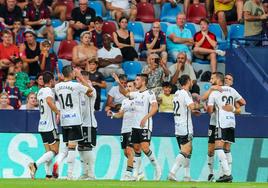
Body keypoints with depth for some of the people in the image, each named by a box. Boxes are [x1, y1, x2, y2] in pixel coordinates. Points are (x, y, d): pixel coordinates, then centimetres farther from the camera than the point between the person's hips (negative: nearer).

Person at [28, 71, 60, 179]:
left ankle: (48, 175, 4)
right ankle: (35, 164, -22)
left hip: (42, 126, 9)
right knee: (55, 151, -6)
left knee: (48, 151, 10)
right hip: (50, 126, -9)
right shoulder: (49, 91, -11)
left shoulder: (40, 92, 16)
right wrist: (58, 112, -25)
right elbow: (49, 101, -32)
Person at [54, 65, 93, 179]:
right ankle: (70, 174, -10)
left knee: (68, 146, 17)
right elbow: (89, 90, 8)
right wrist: (80, 77, 12)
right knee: (72, 146, -7)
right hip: (75, 120, -5)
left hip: (63, 120, 5)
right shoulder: (76, 86, -10)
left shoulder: (57, 87, 4)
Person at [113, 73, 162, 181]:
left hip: (145, 126, -8)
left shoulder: (149, 93, -9)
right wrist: (119, 83, 8)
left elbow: (155, 107, -19)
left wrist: (146, 117, -29)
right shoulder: (136, 94, 13)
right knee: (136, 149, 7)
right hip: (135, 126, 8)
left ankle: (156, 167, -1)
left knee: (145, 147, -17)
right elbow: (125, 93, 24)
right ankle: (135, 173, 10)